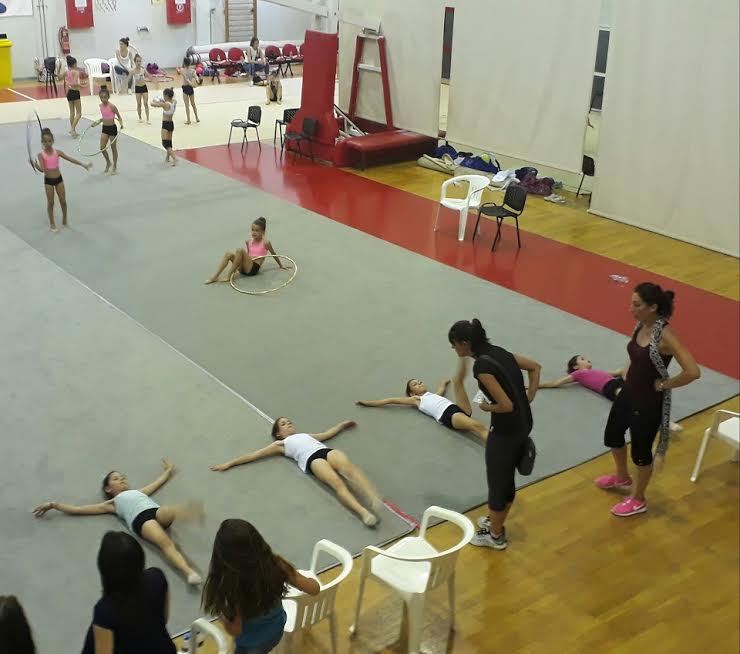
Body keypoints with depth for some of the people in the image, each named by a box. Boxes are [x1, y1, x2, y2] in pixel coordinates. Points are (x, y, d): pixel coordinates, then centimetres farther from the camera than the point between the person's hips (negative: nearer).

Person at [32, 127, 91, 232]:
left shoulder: (57, 152, -5)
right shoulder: (41, 155, -13)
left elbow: (71, 159, -5)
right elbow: (42, 170, -23)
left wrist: (83, 165, -10)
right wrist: (36, 165, -43)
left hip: (59, 178, 2)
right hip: (48, 180, -2)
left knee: (63, 201, 8)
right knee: (50, 202, 6)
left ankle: (64, 220, 29)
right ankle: (52, 223, 20)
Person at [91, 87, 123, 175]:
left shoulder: (112, 106, -18)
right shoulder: (101, 106, 2)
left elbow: (119, 116, -11)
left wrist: (121, 123, -27)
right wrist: (97, 123, 15)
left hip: (112, 128, -6)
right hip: (104, 128, 6)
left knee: (113, 148, 7)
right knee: (102, 148, 2)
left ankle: (115, 167, 22)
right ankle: (108, 162, 27)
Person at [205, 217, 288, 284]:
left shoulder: (265, 243, 0)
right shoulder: (248, 242, 15)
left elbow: (274, 255, 11)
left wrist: (281, 265, 21)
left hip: (253, 269, -6)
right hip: (243, 268, 6)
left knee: (240, 251, -27)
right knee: (229, 254, -16)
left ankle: (228, 276, -24)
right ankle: (215, 276, -23)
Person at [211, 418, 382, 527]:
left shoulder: (305, 435, 43)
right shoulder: (281, 444, 31)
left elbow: (328, 433, 53)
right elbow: (254, 455, 29)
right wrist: (229, 464, 26)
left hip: (327, 451, 4)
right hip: (312, 459, -4)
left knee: (349, 468, -33)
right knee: (337, 482, -34)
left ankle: (374, 498, -56)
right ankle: (363, 512, -57)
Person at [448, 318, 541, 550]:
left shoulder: (481, 365, -23)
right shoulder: (498, 351, 3)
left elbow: (506, 405, -26)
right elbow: (535, 366, 15)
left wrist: (486, 408, -6)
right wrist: (528, 399, 12)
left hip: (506, 431, -8)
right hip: (524, 425, 8)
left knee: (496, 482, 11)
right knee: (506, 478, 24)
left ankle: (496, 536, 28)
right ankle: (497, 523, 43)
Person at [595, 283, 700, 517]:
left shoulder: (665, 335, -28)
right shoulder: (641, 325, -5)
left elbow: (693, 372, -34)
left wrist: (663, 385, -22)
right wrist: (626, 376, 6)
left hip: (648, 401, -8)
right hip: (628, 392, 8)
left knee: (640, 450, 11)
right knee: (612, 435, 25)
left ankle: (638, 500, 36)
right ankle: (622, 477, 54)